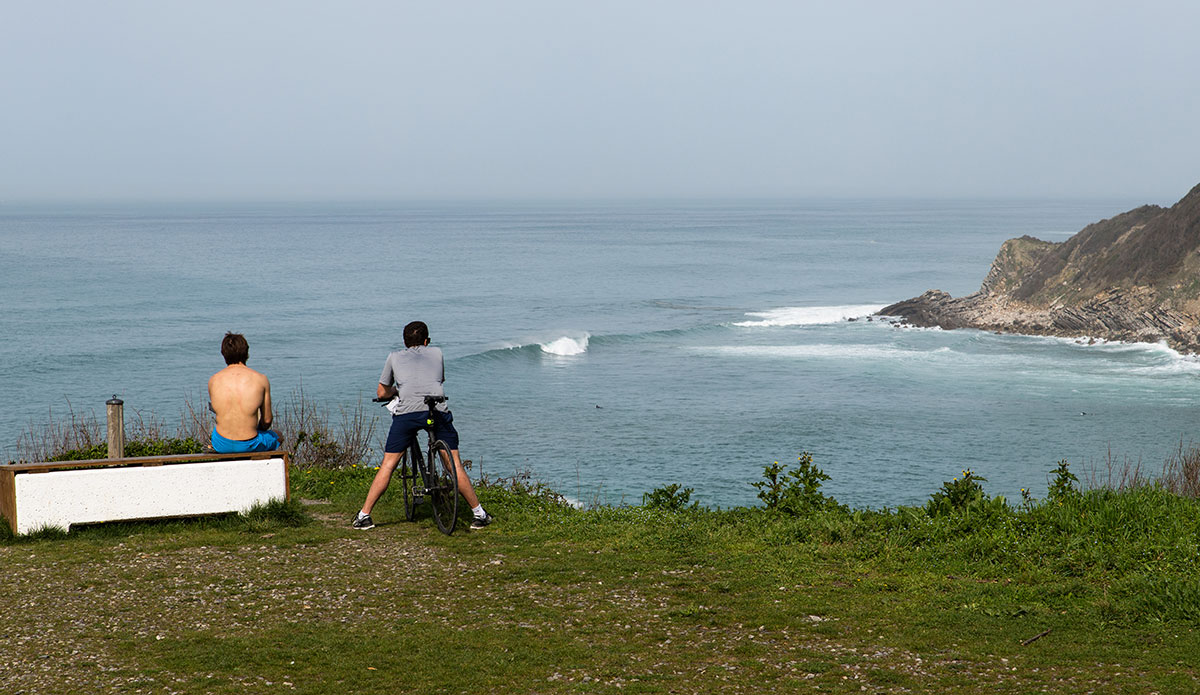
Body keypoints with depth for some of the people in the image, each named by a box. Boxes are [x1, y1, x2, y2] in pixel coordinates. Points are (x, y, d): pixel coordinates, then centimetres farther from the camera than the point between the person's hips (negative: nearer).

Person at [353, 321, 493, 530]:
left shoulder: (395, 357, 25)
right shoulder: (436, 353, 27)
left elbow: (382, 393, 30)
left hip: (406, 412, -1)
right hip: (438, 410, 1)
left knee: (387, 465, 8)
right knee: (455, 465, 10)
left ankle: (364, 515, 8)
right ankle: (479, 514, 13)